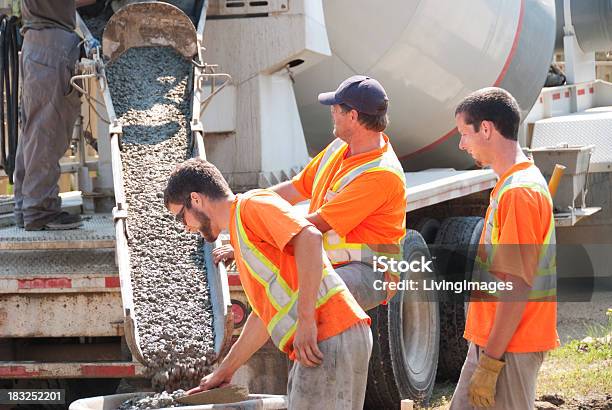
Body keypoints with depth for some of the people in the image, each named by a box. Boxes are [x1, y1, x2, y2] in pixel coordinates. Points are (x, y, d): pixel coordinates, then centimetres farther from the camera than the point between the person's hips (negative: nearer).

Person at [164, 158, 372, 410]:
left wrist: (305, 321, -23)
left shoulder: (252, 205, -2)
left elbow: (309, 238, -20)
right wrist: (224, 371, 37)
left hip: (330, 337, -10)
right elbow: (263, 314, 35)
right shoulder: (240, 230, 29)